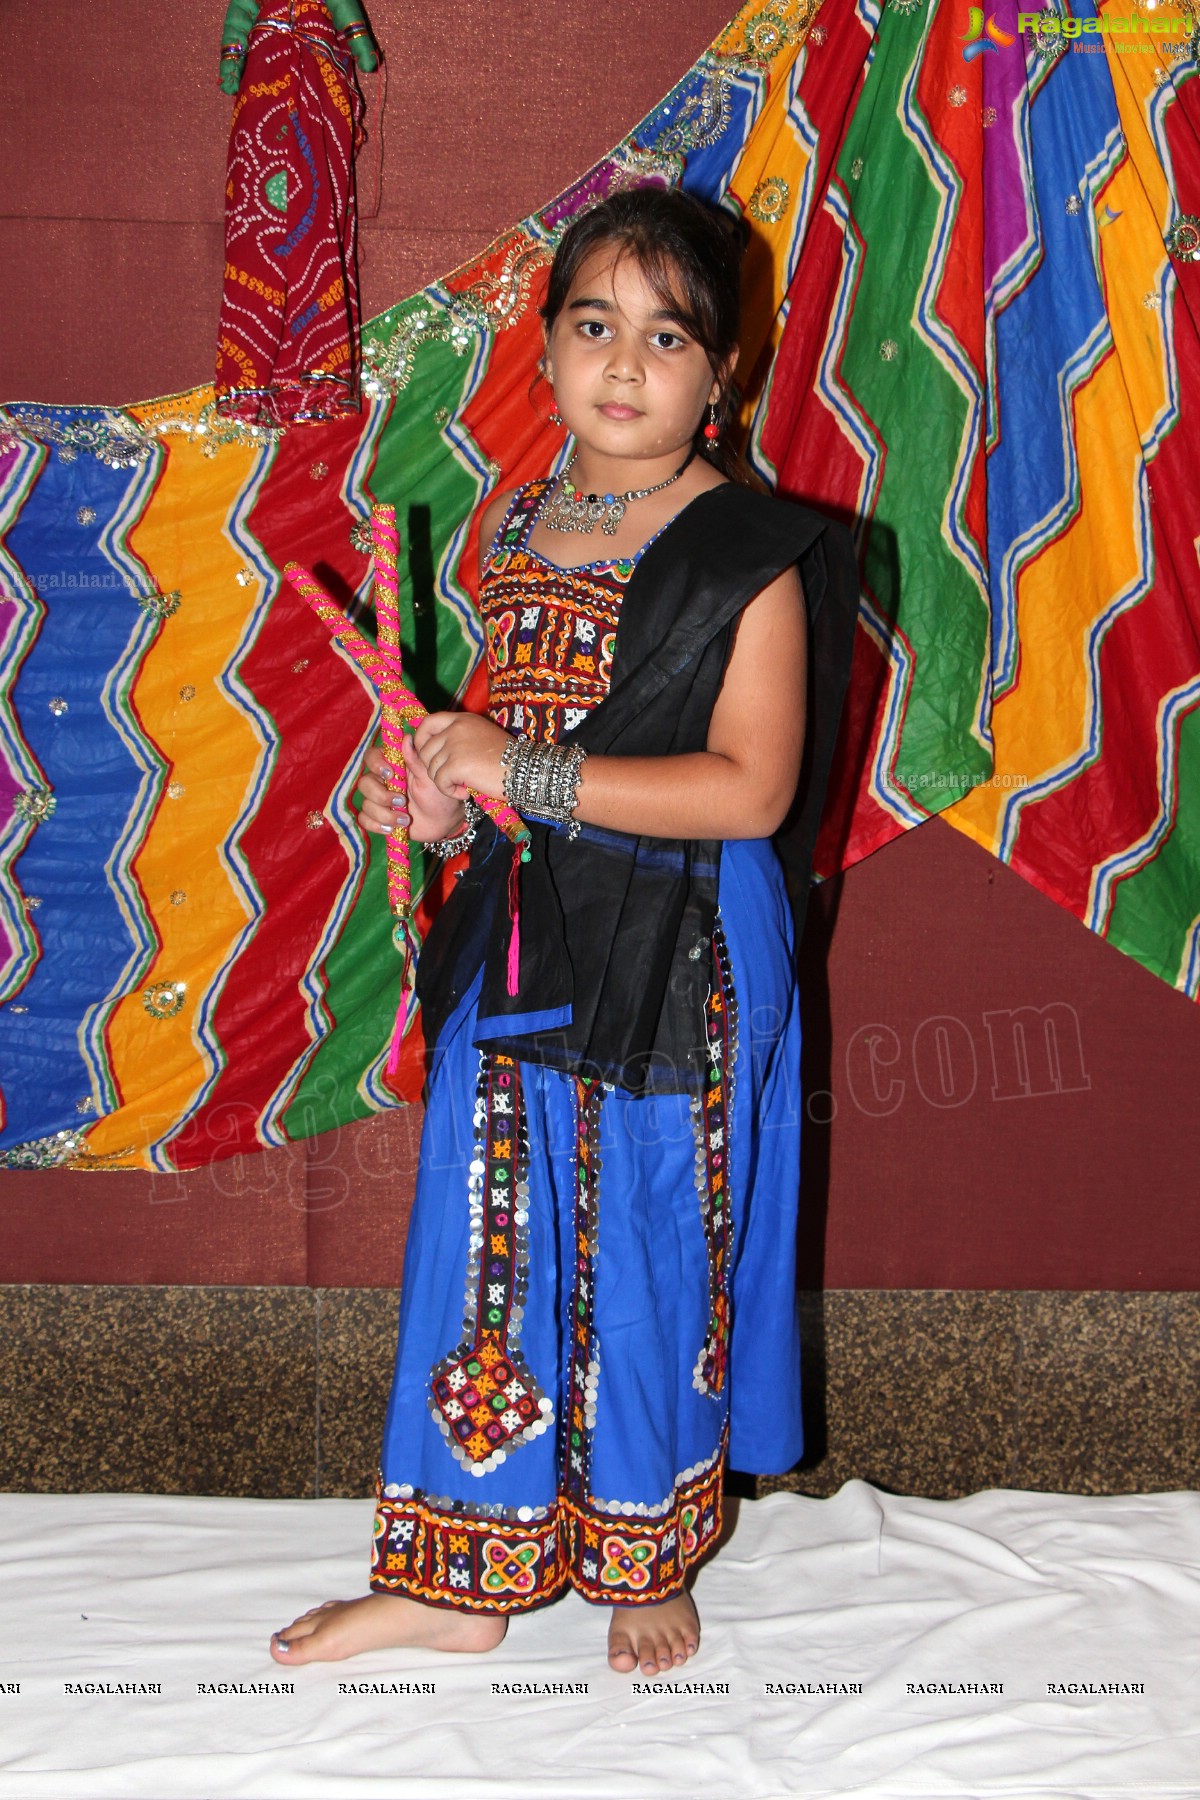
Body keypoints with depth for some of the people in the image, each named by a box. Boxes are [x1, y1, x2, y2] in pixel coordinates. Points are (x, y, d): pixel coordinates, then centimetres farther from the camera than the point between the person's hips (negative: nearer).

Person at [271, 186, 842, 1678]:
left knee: (650, 1251, 6)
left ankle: (649, 1562, 28)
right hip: (519, 936, 6)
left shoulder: (748, 553, -12)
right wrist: (437, 797, 0)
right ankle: (463, 1577, 24)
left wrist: (524, 774, -21)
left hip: (677, 955, -6)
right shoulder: (518, 532, 9)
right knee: (489, 1237, 10)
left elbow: (749, 786, -19)